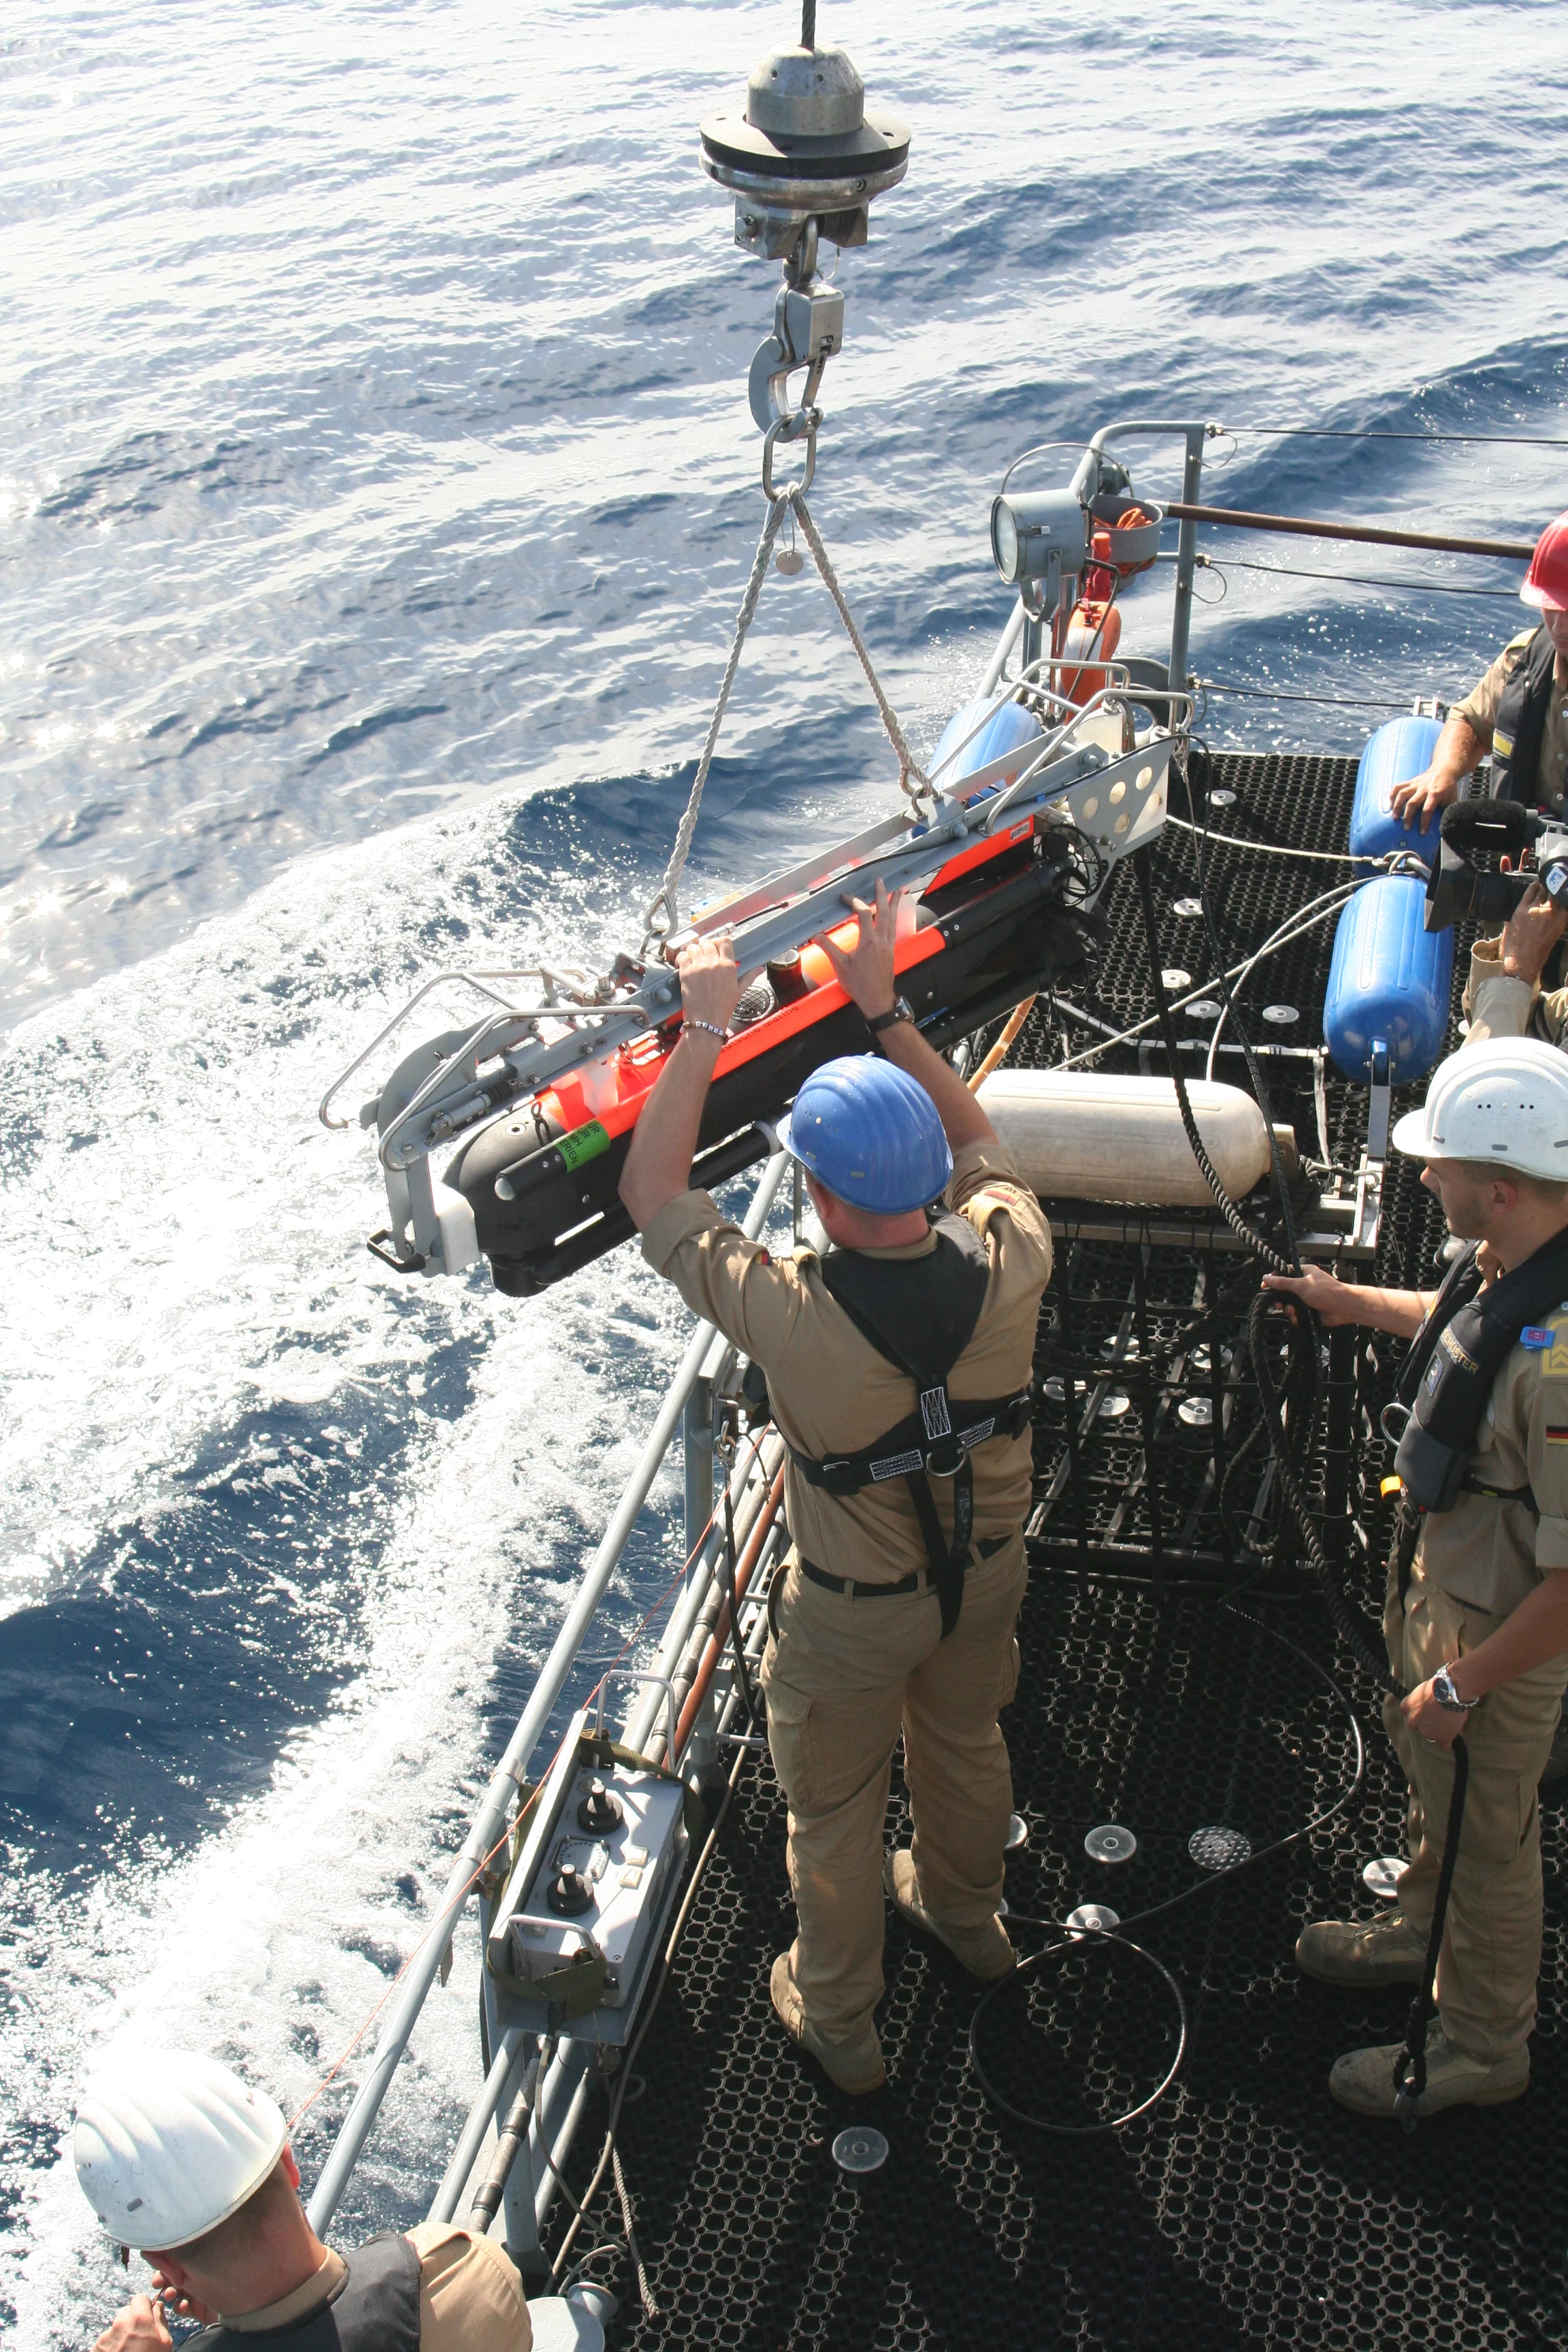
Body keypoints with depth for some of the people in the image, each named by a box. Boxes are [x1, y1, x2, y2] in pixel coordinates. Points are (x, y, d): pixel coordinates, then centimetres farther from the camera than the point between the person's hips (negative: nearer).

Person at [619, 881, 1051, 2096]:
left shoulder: (795, 1317, -38)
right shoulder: (1008, 1265, -28)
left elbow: (653, 1193, -22)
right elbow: (975, 1137, -4)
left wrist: (706, 1029, -19)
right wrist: (885, 1008, -5)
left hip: (854, 1608, -4)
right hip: (987, 1569, 4)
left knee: (834, 1808, 22)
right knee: (964, 1738, 33)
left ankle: (838, 2018, 45)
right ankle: (966, 1909, 62)